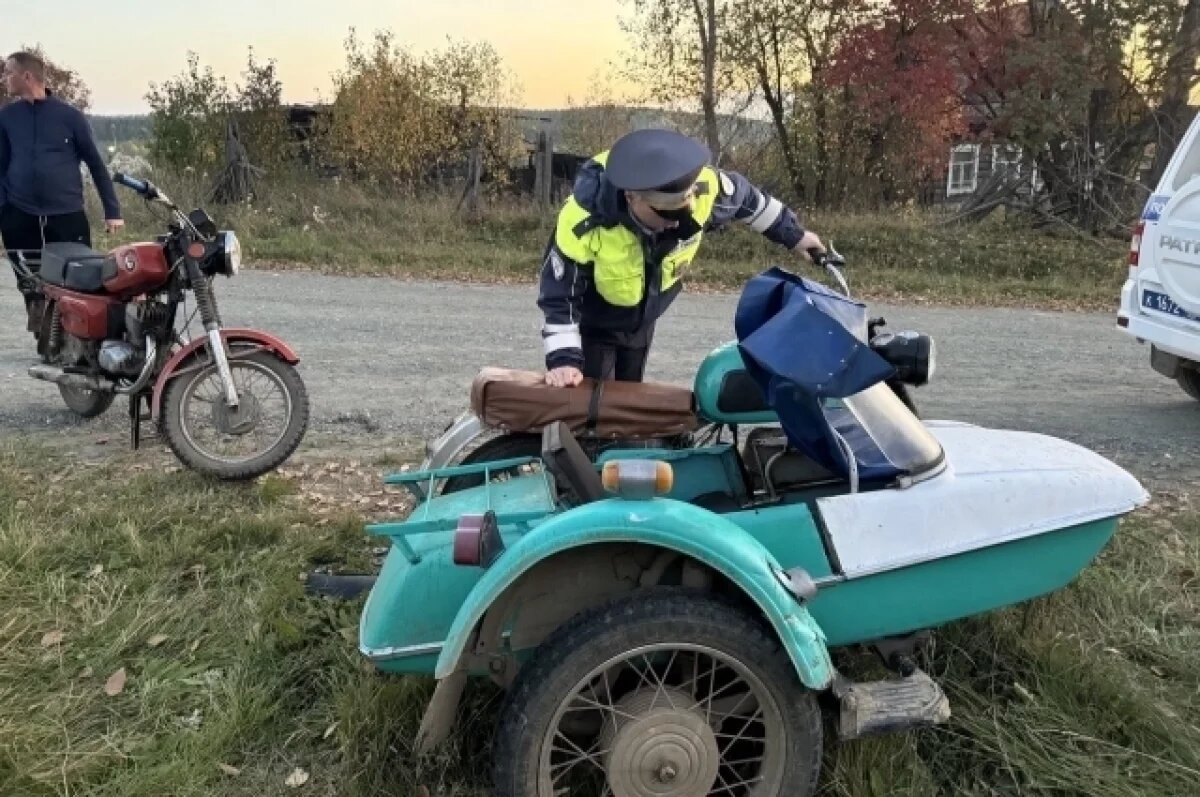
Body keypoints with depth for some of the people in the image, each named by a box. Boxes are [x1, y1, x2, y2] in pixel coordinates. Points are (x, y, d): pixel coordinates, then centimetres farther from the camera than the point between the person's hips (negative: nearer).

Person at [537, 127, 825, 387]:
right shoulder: (585, 218, -40)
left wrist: (793, 235, 7)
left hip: (642, 321, 5)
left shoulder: (699, 187, -30)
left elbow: (745, 197, -6)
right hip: (593, 325, -4)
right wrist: (563, 358, -35)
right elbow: (559, 294, -28)